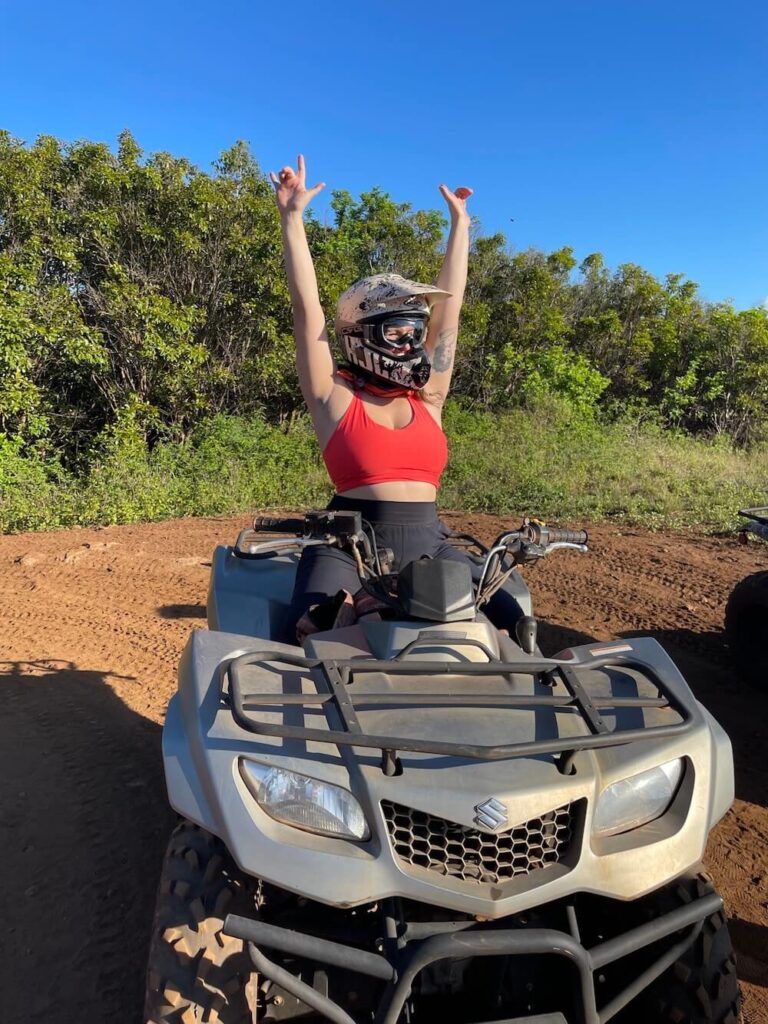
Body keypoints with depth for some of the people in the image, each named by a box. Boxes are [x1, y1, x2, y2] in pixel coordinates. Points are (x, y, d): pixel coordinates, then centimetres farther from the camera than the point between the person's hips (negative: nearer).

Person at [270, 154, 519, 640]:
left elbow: (447, 307, 16)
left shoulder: (428, 397, 13)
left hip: (428, 542, 4)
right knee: (319, 633, -30)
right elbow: (308, 308, -1)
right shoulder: (336, 398, 3)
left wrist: (460, 223, 21)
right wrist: (293, 217, -1)